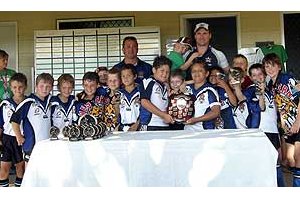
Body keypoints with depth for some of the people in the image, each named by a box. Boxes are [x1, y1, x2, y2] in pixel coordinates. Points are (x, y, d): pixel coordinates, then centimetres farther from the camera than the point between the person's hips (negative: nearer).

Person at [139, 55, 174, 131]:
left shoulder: (166, 87, 20)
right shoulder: (148, 82, -1)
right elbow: (144, 102, -13)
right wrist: (163, 115, -13)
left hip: (165, 126, 7)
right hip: (150, 126, -6)